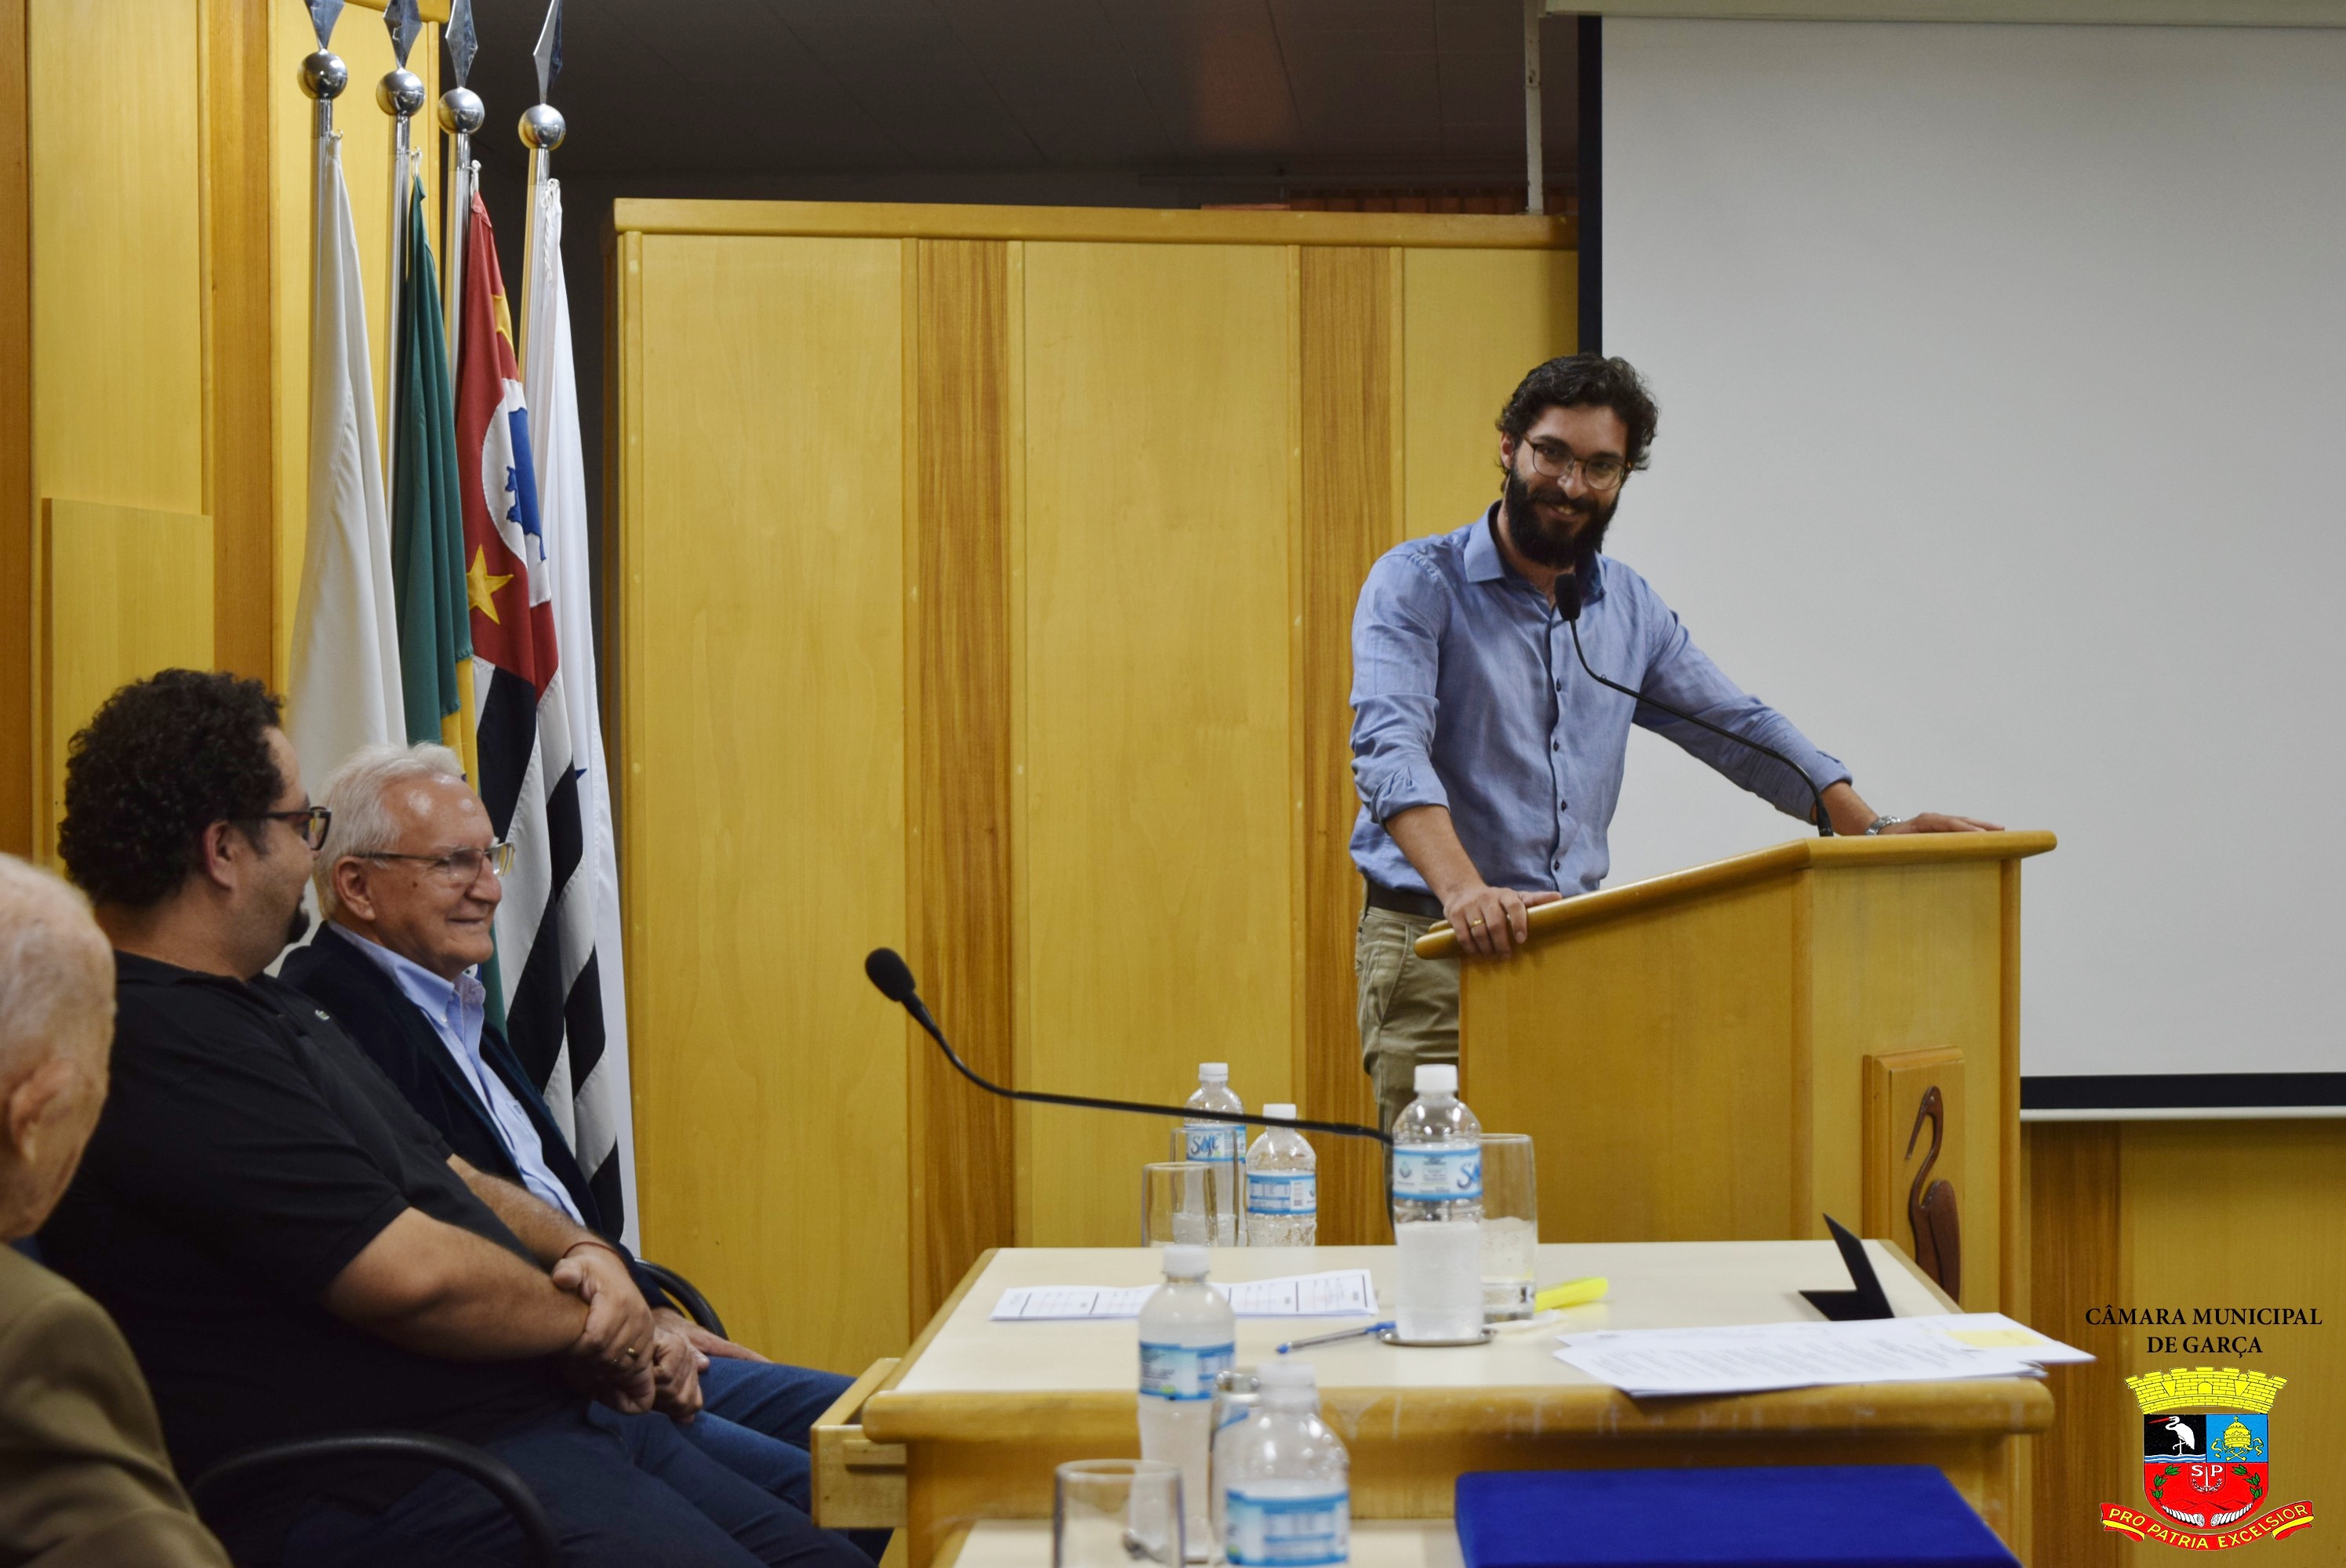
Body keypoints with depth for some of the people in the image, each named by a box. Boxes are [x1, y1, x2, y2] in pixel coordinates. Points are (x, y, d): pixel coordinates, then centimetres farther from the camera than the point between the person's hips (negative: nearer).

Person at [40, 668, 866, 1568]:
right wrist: (586, 1319, -4)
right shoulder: (161, 1049, -17)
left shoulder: (268, 1011, 19)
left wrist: (583, 1254, 3)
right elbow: (413, 1276, -21)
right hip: (389, 1489, -11)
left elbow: (448, 1181, 23)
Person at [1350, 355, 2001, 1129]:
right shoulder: (1418, 584, -5)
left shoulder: (1631, 609, 14)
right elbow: (1390, 749, -20)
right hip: (1435, 949, -5)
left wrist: (1874, 829, 7)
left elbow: (1739, 729, 20)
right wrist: (1463, 889, -36)